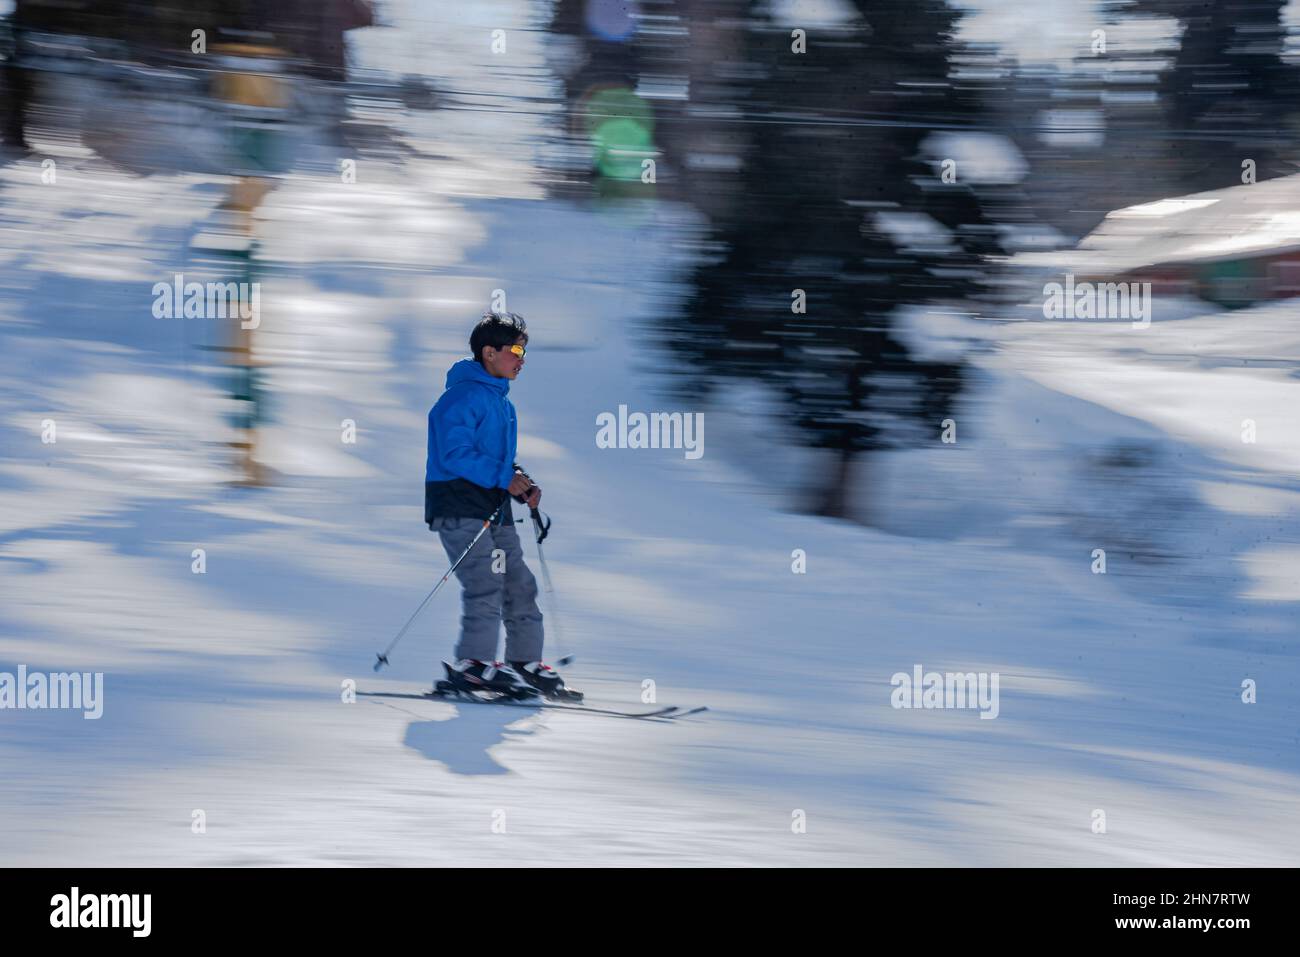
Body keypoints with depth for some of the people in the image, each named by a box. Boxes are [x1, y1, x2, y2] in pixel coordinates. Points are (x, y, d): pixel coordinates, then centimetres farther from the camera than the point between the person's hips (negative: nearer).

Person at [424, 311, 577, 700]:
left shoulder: (502, 401, 18)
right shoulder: (463, 396, -14)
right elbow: (454, 453, -22)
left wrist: (521, 482, 7)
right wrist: (503, 478, -22)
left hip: (495, 508, 10)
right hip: (459, 504, -10)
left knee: (519, 585, 9)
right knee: (485, 584, -16)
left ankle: (526, 662, 14)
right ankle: (473, 664, -13)